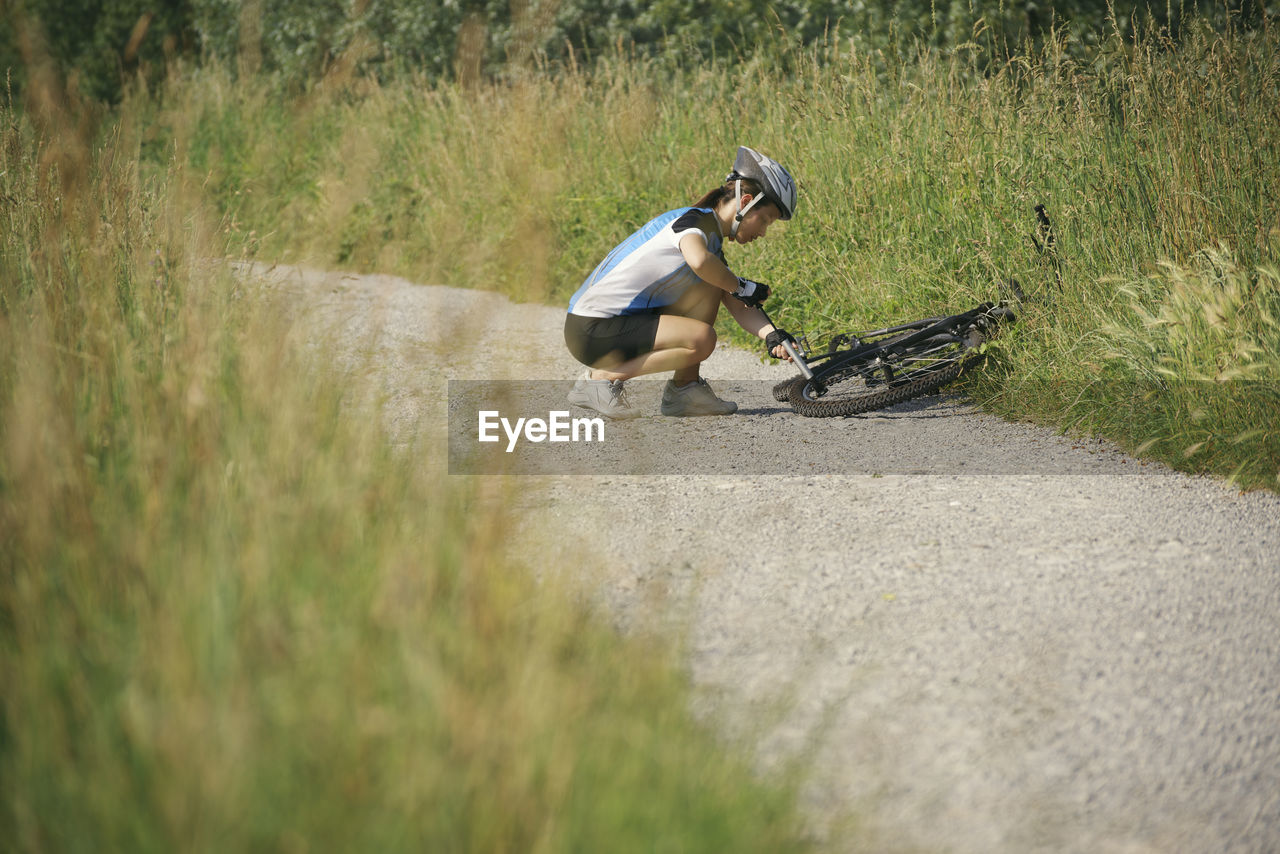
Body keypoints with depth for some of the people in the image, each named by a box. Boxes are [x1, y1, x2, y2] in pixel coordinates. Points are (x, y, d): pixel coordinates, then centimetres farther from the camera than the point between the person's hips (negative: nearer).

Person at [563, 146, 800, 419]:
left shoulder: (712, 243, 17)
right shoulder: (694, 219, -13)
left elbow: (738, 307, 9)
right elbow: (698, 261, -36)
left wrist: (772, 335, -10)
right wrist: (740, 287, -18)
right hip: (593, 331, -10)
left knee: (710, 290, 8)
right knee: (702, 338, -23)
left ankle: (685, 388, 7)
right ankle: (601, 378, -10)